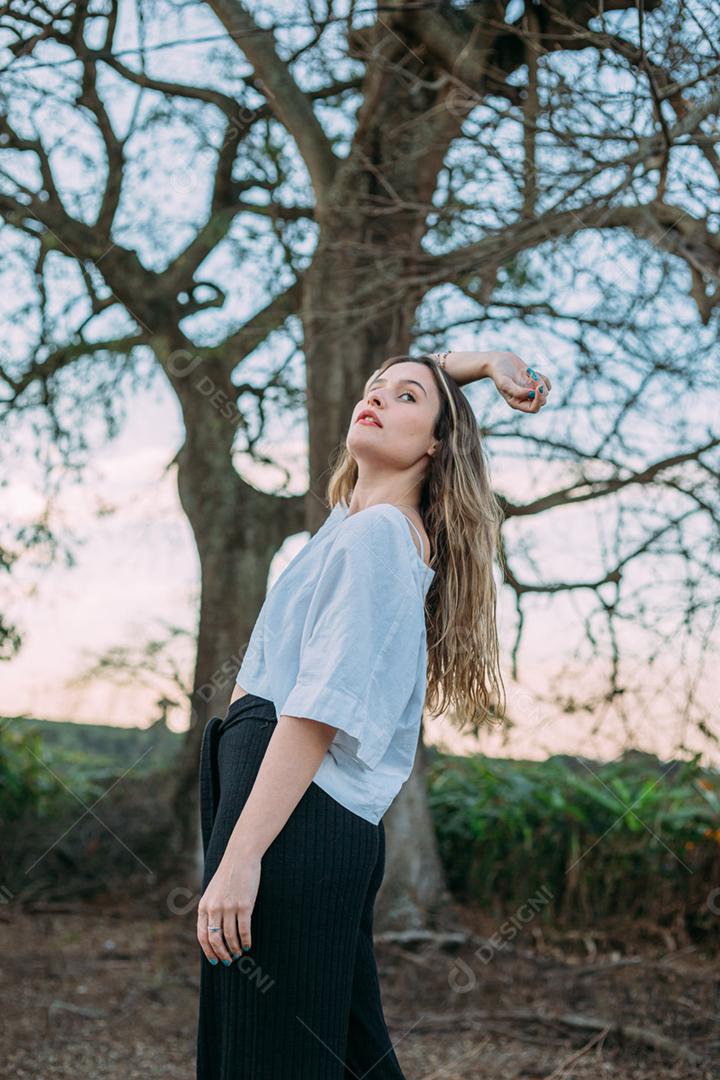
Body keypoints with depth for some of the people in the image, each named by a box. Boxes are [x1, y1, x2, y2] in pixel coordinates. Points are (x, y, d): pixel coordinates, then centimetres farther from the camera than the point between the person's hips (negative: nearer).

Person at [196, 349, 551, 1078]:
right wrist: (485, 365, 20)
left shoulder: (377, 531, -9)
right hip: (334, 827, 10)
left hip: (298, 824, -10)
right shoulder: (357, 518, 17)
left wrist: (242, 856, -23)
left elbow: (322, 709, -19)